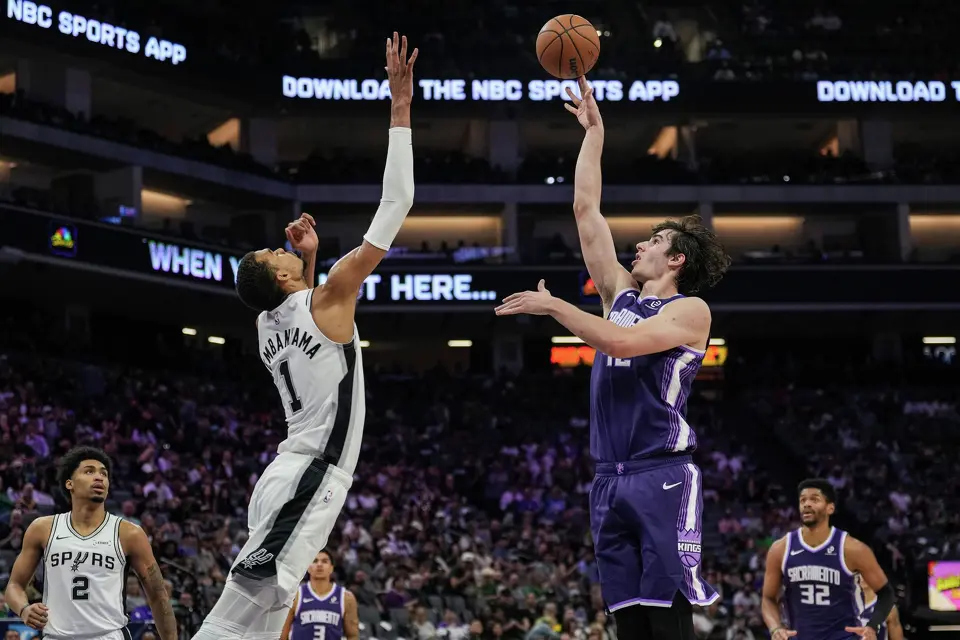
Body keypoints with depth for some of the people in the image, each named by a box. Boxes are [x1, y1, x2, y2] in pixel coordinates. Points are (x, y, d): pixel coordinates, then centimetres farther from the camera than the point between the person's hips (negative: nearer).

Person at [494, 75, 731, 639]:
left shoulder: (690, 310, -1)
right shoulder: (621, 293, 18)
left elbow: (620, 342, -18)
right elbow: (586, 209, 18)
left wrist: (554, 307, -11)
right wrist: (594, 133, 20)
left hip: (663, 476, -7)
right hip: (611, 478, 7)